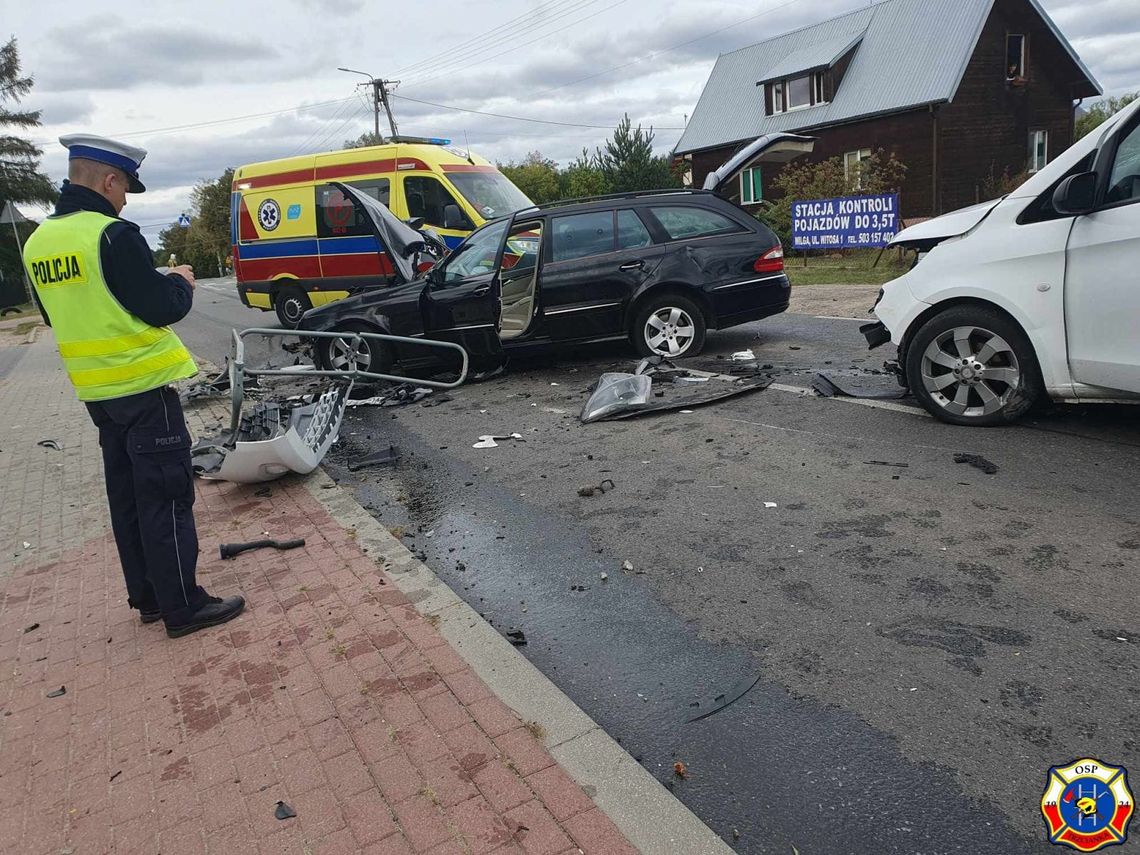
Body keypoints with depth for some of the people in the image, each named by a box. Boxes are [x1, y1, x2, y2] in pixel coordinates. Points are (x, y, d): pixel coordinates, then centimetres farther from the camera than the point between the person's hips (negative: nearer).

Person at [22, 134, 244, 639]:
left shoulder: (38, 242, 8)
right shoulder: (113, 235, -18)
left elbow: (58, 314, 17)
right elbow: (162, 309, -18)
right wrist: (180, 282, 2)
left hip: (96, 389, 8)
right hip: (143, 385, -8)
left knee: (127, 496, 16)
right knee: (166, 497, -2)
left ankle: (147, 597, 25)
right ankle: (182, 607, 5)